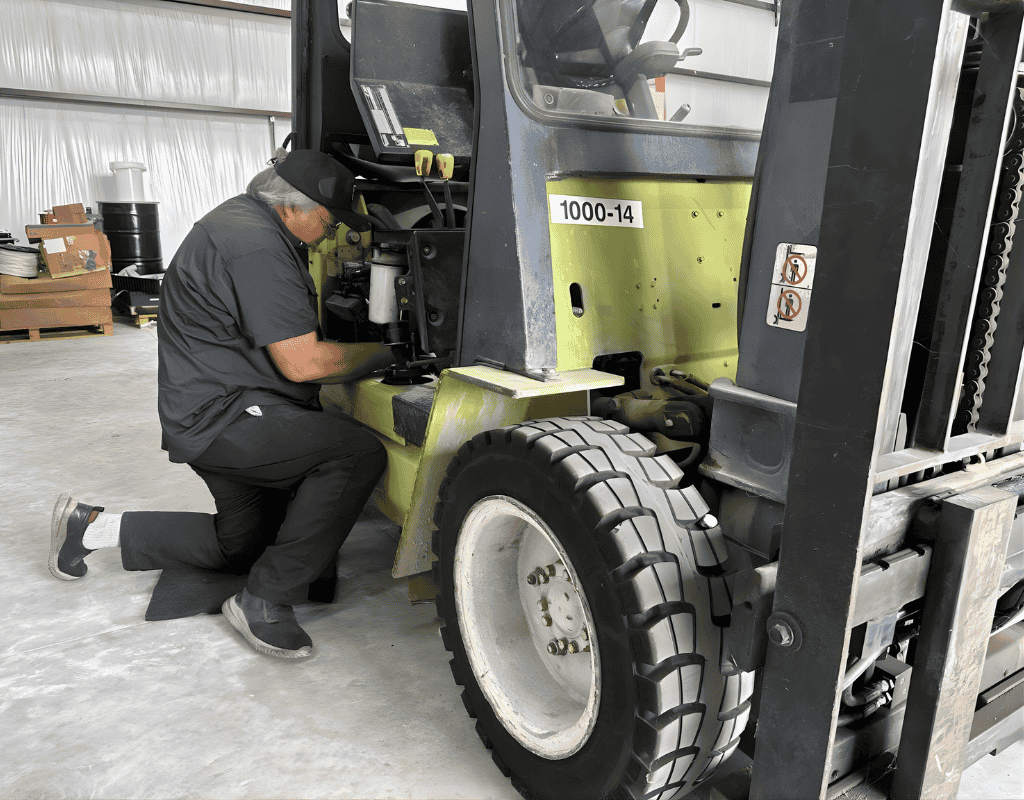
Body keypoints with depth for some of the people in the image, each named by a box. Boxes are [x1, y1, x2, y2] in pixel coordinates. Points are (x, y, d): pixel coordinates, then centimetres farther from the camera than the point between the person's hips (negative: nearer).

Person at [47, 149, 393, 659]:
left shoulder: (243, 218, 13)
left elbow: (283, 329, 25)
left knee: (247, 545, 23)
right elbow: (302, 363, -24)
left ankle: (95, 526, 27)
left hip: (210, 413, 11)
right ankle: (264, 602, -15)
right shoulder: (256, 248, -22)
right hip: (220, 415, -11)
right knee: (359, 453, -26)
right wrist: (380, 354, -10)